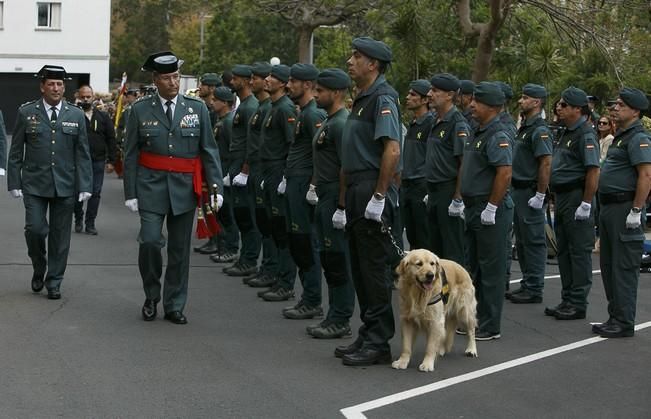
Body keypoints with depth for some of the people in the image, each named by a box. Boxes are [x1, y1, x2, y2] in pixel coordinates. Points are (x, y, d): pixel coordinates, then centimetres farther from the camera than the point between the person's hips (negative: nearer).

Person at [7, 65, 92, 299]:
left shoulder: (76, 115, 5)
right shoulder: (26, 113, 2)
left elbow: (82, 154, 4)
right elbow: (16, 152, 4)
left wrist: (84, 186, -3)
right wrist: (14, 183, -2)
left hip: (65, 185, 1)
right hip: (34, 184, -1)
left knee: (60, 235, 4)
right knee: (35, 229, -10)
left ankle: (54, 282, 16)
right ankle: (39, 269, 17)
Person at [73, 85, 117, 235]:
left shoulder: (103, 117, 7)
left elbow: (111, 139, 8)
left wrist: (111, 161, 2)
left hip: (98, 161, 2)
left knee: (95, 193, 3)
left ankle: (90, 223, 11)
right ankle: (78, 220, 22)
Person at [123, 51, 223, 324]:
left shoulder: (197, 108, 3)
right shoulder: (140, 110, 1)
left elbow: (209, 151, 3)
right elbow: (131, 155, 3)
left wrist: (216, 187, -5)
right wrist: (130, 193, -1)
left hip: (185, 187, 1)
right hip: (151, 185, -1)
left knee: (180, 248, 6)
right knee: (150, 241, -11)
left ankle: (174, 306, 17)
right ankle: (151, 296, 12)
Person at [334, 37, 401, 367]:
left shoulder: (382, 98, -13)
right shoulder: (362, 99, 18)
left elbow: (392, 150, -23)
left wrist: (379, 195, -24)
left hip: (372, 192, -10)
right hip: (356, 191, 10)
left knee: (374, 268, -5)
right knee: (359, 268, 13)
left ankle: (378, 343, 1)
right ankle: (367, 336, 20)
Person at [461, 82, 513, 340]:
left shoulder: (498, 136, -16)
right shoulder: (478, 134, 15)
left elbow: (505, 174, -24)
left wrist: (491, 208, -22)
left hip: (491, 211, -10)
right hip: (474, 209, 10)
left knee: (491, 270, -4)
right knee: (475, 267, 15)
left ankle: (490, 326, 2)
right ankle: (475, 319, 24)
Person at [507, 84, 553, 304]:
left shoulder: (540, 130, -15)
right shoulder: (524, 128, 16)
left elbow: (546, 164, -22)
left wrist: (539, 195, -22)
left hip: (530, 193, -10)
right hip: (519, 191, 10)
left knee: (533, 241, -4)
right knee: (522, 240, 14)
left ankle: (534, 289, 0)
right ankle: (527, 284, 22)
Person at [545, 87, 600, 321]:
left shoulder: (585, 134, -14)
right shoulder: (566, 133, 16)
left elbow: (593, 171, -21)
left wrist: (586, 204, -23)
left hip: (577, 198, -10)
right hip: (562, 196, 10)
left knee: (579, 252, -4)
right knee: (564, 251, 14)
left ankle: (578, 304, 1)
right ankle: (567, 300, 21)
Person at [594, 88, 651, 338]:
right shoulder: (622, 136, 18)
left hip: (625, 209, -11)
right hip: (610, 208, 11)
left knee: (624, 267, -7)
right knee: (608, 266, 14)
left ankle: (624, 322, -3)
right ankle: (615, 317, 21)